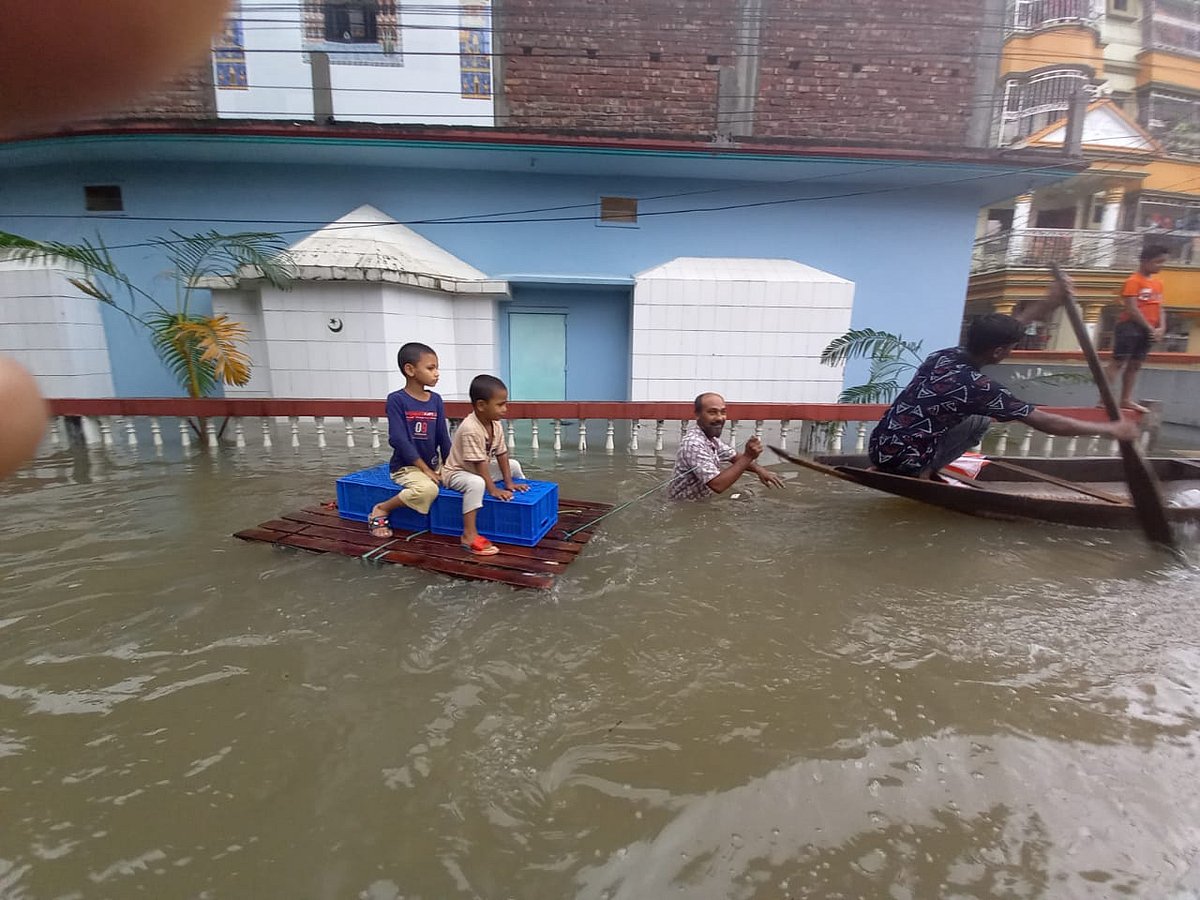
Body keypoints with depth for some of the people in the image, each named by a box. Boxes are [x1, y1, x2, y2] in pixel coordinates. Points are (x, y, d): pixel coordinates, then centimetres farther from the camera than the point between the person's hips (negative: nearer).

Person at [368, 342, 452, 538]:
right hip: (406, 465, -7)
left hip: (434, 463, 7)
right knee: (427, 490, -34)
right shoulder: (396, 399, -12)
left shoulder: (436, 400, 4)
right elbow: (398, 439, -17)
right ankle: (380, 510, -8)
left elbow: (443, 437, 6)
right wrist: (425, 469, -18)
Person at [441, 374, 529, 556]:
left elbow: (501, 454, -3)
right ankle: (469, 534, -38)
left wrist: (509, 483, -6)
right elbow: (479, 463, -31)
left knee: (514, 465, 12)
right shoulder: (470, 429, -32)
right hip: (457, 473, -9)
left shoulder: (496, 425, -6)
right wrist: (493, 489, -30)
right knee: (477, 483, -39)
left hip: (482, 469, 9)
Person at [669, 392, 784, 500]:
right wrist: (748, 456, -28)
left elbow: (734, 457, 11)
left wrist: (759, 470, -6)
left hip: (701, 501, 8)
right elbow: (718, 486, -30)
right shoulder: (694, 444, -26)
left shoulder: (710, 436, 2)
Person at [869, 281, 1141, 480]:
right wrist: (1111, 429, 6)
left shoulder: (945, 355, 6)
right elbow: (1048, 423, -6)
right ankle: (922, 473, 3)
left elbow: (998, 332, 22)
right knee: (981, 419, 10)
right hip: (903, 464, -7)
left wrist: (1050, 301, 22)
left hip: (880, 448, 7)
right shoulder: (978, 386, -14)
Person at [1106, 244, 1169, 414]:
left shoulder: (1158, 283, 16)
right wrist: (1150, 328, -13)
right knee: (1118, 362, -11)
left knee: (1135, 365, 9)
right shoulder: (1133, 281, -9)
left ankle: (1126, 400, 12)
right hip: (1130, 327, -8)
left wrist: (1161, 328, 0)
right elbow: (1132, 309, -15)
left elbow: (1159, 308, 15)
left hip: (1147, 330, 8)